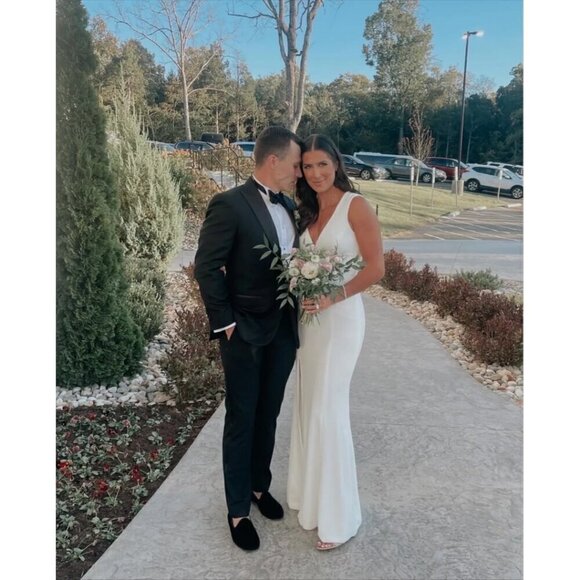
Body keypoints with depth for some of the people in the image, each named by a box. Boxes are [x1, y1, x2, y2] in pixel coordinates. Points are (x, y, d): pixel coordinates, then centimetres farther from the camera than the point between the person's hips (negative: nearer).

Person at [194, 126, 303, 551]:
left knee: (269, 415, 20)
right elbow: (207, 268, -15)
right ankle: (238, 510, 29)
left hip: (284, 330, 6)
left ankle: (259, 485, 42)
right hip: (245, 332, -6)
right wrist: (225, 322, -14)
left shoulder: (289, 207, 6)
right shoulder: (229, 205, -15)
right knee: (242, 420, 10)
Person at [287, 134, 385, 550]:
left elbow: (376, 268, -15)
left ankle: (339, 515, 17)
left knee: (328, 410, -2)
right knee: (308, 406, 13)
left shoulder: (355, 206, -10)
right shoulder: (308, 211, 11)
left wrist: (333, 297, -23)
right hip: (308, 317, 7)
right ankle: (312, 494, 32)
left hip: (340, 318, -7)